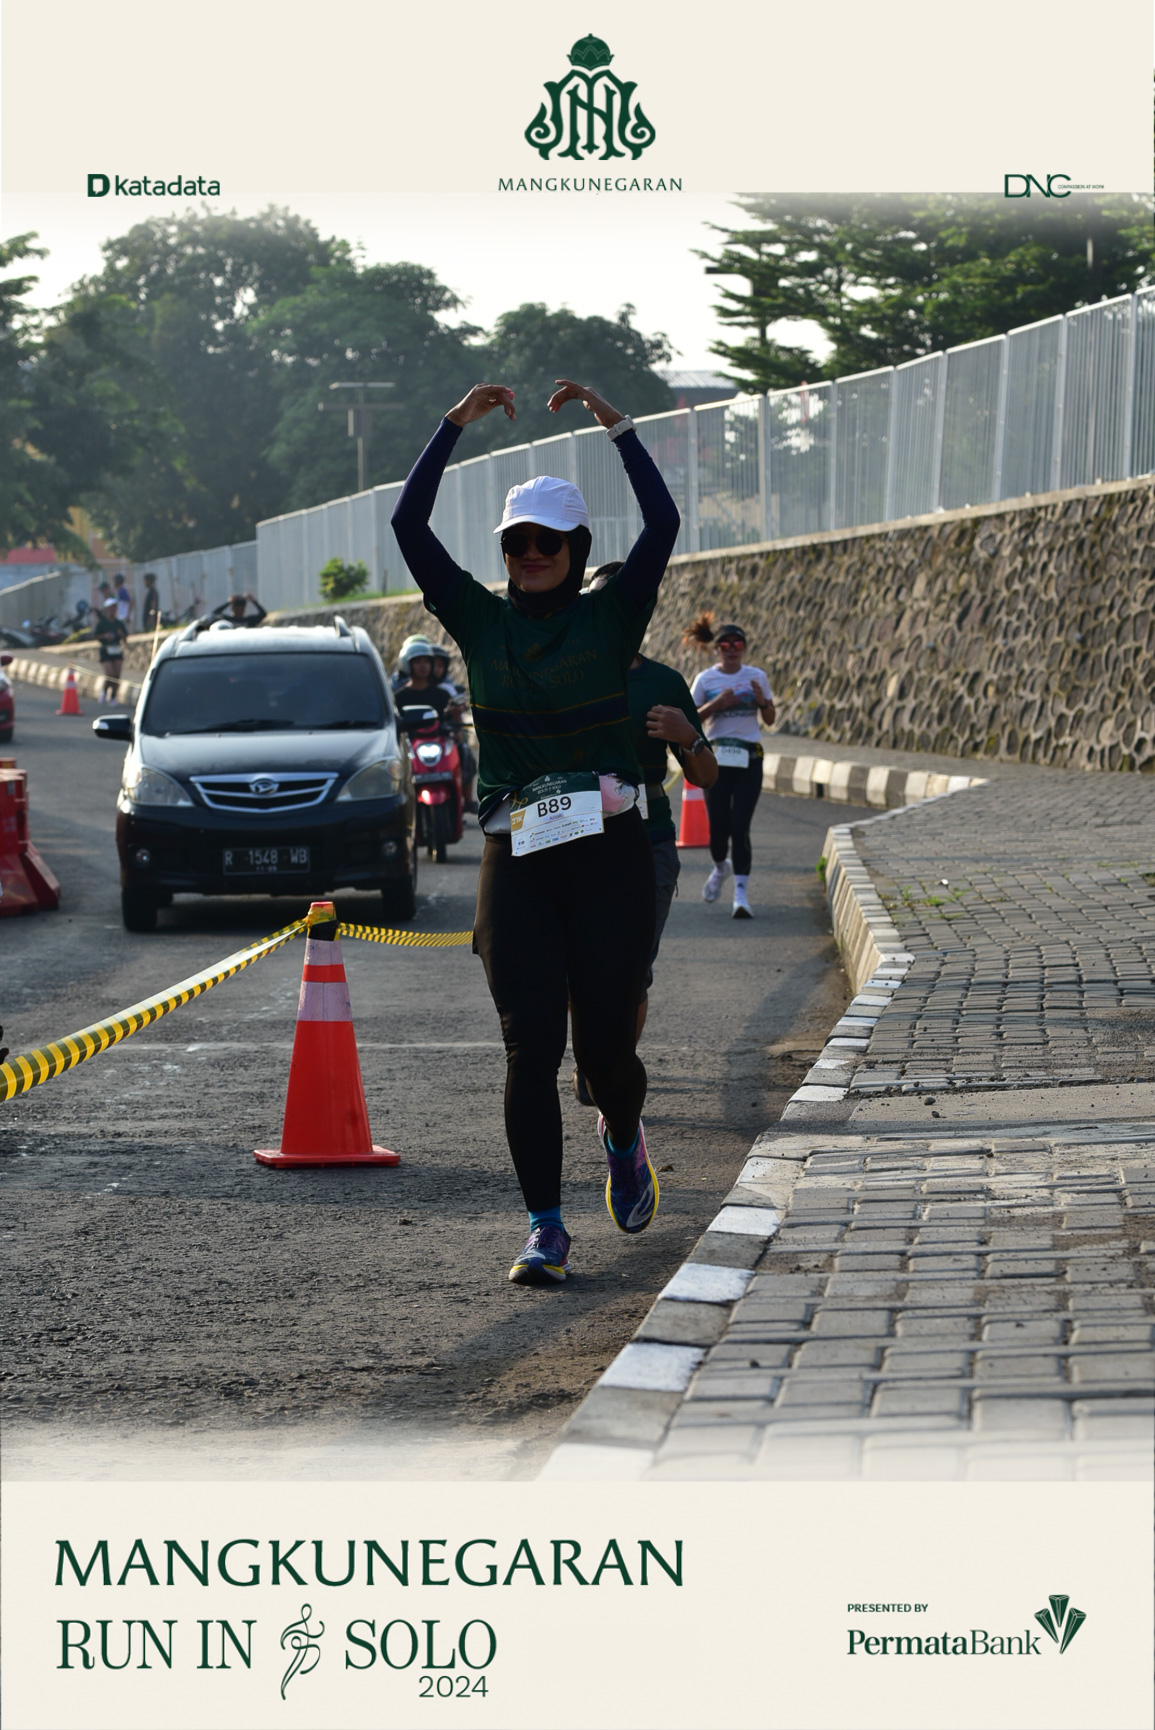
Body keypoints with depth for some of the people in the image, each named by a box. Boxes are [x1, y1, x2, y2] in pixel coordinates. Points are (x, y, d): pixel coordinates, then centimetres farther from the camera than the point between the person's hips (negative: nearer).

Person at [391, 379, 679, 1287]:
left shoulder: (611, 617, 5)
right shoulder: (482, 621, 9)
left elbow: (663, 524, -10)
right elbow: (410, 527, 1)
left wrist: (615, 423, -12)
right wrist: (457, 424, -3)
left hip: (609, 853, -1)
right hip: (515, 861, 1)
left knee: (606, 1045, -1)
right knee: (530, 1047, -6)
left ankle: (624, 1139, 34)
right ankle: (545, 1230, -2)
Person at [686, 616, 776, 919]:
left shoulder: (757, 677, 5)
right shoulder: (705, 680, 3)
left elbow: (770, 720, 10)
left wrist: (762, 701, -11)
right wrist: (716, 704, -14)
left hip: (749, 758, 0)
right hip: (717, 757, 0)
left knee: (740, 826, -10)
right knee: (718, 824, 0)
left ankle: (741, 893, -10)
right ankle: (720, 867, 35)